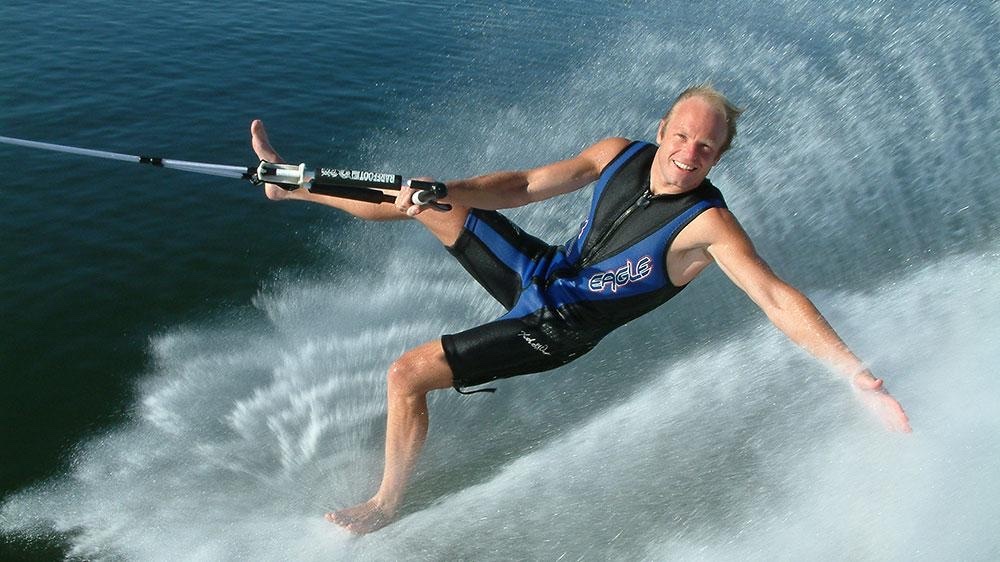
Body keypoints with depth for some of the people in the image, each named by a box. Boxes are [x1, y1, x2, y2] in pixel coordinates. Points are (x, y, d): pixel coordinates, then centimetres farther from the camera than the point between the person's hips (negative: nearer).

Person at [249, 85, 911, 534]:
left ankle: (387, 504, 13)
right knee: (423, 201, 5)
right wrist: (439, 191, -16)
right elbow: (526, 186, -5)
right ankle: (295, 185, 27)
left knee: (406, 374, -13)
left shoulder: (707, 222, -24)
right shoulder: (621, 154, -7)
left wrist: (858, 374, -36)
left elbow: (774, 295, -28)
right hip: (545, 266, 6)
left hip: (557, 325, -6)